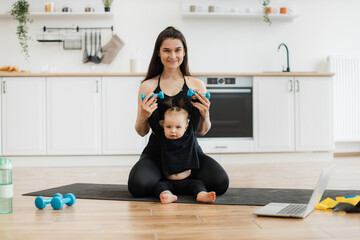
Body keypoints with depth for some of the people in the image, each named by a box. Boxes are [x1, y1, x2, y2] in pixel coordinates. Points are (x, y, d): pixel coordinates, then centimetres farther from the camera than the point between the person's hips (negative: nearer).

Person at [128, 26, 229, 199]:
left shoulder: (197, 85, 5)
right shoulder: (147, 86, 3)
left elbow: (202, 131, 8)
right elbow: (142, 132, 6)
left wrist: (205, 115, -13)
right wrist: (143, 117, -16)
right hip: (157, 152, -1)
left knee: (220, 183, -24)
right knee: (138, 186, -29)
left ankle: (183, 177, 9)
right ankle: (164, 177, 8)